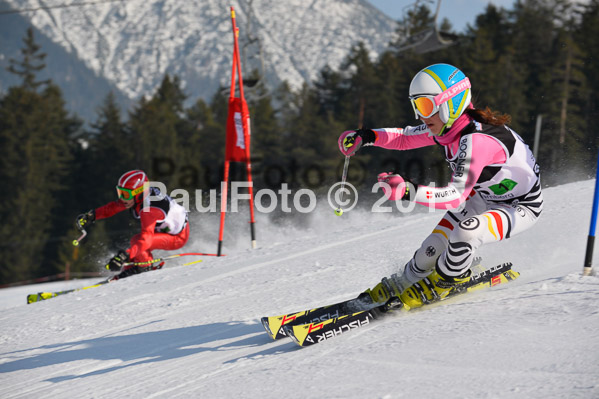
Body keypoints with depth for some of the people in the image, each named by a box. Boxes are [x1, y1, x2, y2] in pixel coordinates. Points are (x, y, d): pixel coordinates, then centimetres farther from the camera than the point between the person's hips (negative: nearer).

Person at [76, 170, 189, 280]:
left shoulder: (149, 210, -36)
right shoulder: (141, 196, -10)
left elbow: (146, 239, -45)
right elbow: (114, 207, 0)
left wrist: (125, 256, -54)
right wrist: (92, 216, -11)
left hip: (178, 237, -9)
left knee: (136, 240, -24)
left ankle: (145, 265, -3)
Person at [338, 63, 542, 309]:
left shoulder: (475, 140, -37)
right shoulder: (447, 124, -11)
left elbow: (457, 197, -41)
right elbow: (405, 137, 5)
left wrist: (409, 192, -52)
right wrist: (366, 136, -10)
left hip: (522, 206, -8)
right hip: (486, 195, 8)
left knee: (465, 232, -32)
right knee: (434, 247, 3)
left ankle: (444, 281, -4)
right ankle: (399, 285, 28)